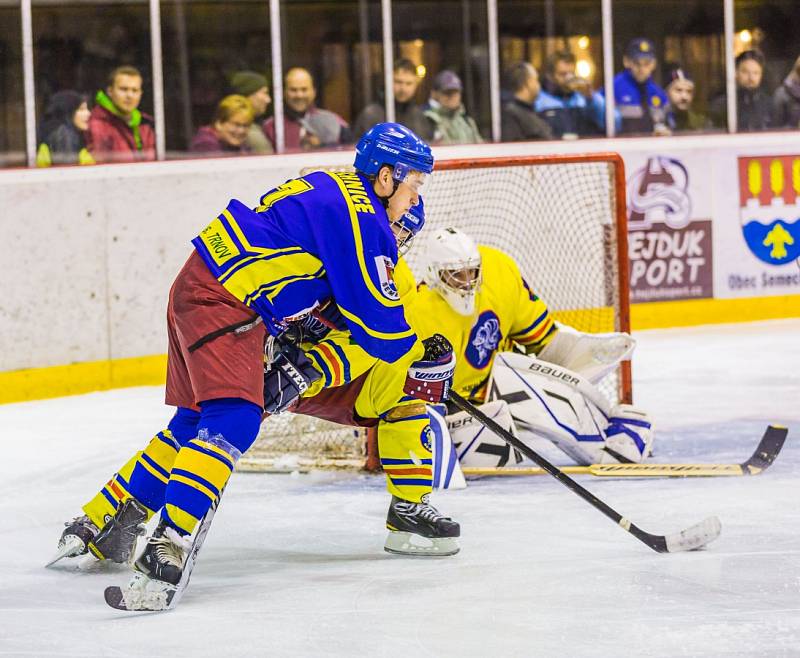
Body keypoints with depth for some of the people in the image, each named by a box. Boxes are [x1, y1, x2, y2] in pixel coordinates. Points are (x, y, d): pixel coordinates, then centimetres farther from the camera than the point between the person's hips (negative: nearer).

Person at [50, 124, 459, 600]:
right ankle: (169, 544, -34)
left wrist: (299, 358, 12)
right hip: (220, 303, -10)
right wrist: (423, 347, 1)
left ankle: (98, 525, 26)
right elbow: (379, 320, -14)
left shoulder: (336, 190, 16)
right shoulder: (358, 216, -15)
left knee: (193, 424, 18)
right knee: (233, 422, -21)